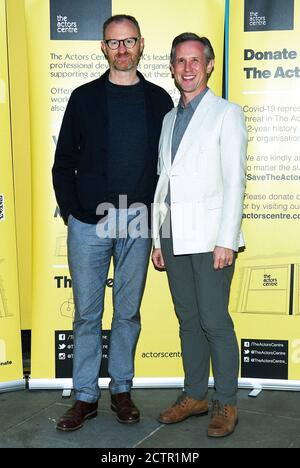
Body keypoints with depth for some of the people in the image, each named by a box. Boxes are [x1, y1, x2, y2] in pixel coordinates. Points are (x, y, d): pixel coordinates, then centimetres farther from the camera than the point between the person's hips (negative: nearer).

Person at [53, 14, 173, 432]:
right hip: (88, 225, 0)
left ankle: (122, 390, 26)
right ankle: (85, 397, 19)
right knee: (87, 314, 5)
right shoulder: (84, 98, 5)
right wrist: (71, 213, -2)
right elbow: (63, 163, 7)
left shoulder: (159, 100, 7)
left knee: (129, 313, 10)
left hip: (138, 226, 1)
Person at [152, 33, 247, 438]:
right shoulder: (169, 119, 18)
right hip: (174, 237, 6)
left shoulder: (226, 113, 0)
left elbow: (234, 181, -8)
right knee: (188, 321, 12)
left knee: (215, 321, -4)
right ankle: (195, 396, 24)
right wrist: (157, 239, 13)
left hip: (209, 236, -6)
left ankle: (226, 404, 11)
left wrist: (226, 241, -15)